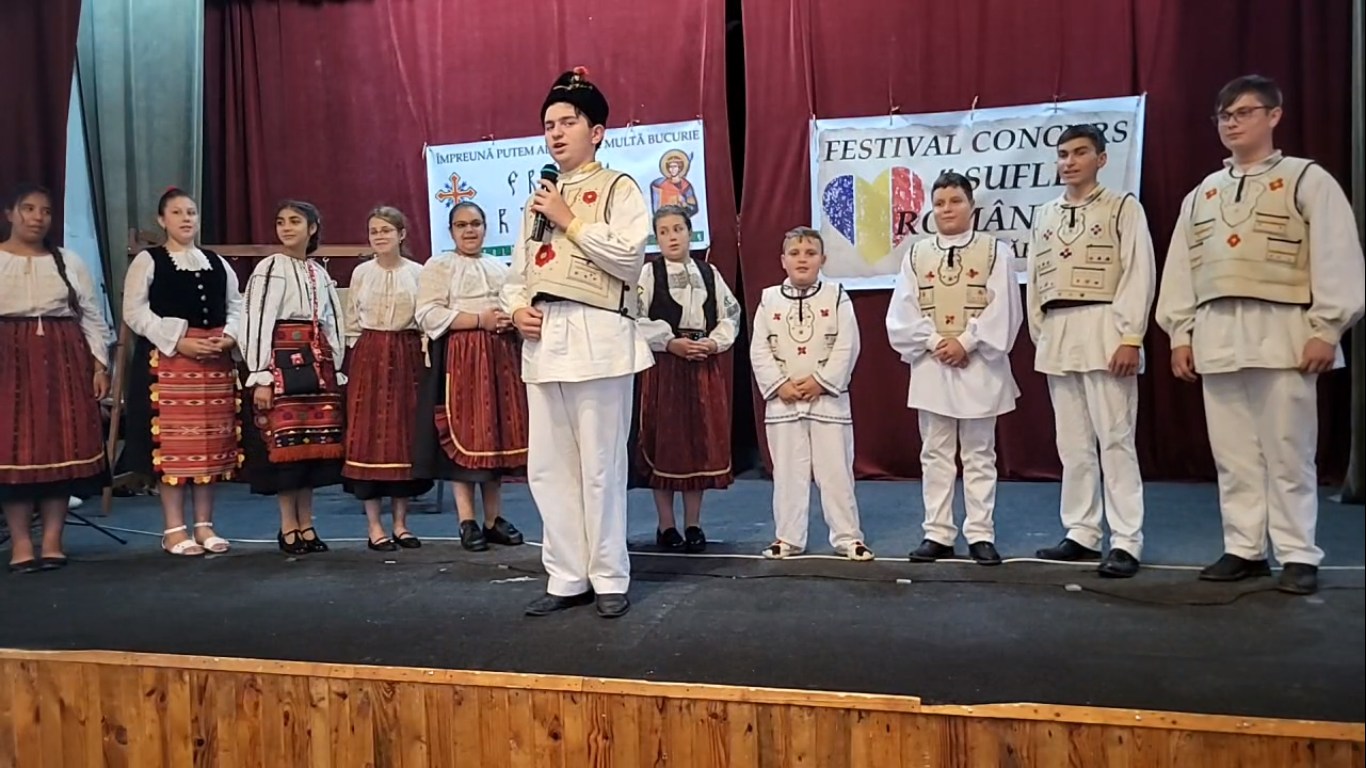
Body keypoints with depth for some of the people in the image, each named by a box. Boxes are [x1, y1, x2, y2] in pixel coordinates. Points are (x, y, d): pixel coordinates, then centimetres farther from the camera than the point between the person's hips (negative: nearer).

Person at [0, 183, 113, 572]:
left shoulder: (69, 261, 10)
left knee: (62, 447, 0)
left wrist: (100, 365, 3)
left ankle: (52, 541, 8)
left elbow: (92, 316, 10)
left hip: (65, 362, 2)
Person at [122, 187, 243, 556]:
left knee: (211, 442, 5)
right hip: (167, 359, -4)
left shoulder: (217, 263, 15)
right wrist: (179, 341, -15)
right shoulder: (148, 261, 2)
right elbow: (135, 312, -6)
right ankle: (174, 529, 5)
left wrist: (228, 337, -7)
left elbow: (236, 308, 14)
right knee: (172, 442, -4)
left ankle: (204, 525, 14)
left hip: (216, 361, 4)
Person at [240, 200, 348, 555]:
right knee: (285, 441, -5)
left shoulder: (320, 273, 15)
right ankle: (288, 527, 5)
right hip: (282, 360, -5)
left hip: (318, 362, 6)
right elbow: (256, 321, -8)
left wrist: (336, 370, 11)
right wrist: (260, 377, -15)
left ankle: (306, 524, 15)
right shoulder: (269, 268, -2)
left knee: (316, 442, 6)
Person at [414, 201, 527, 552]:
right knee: (463, 434, -5)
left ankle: (494, 518, 11)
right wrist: (480, 320, -15)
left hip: (500, 356, 5)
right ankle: (467, 522, 1)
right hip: (460, 358, -5)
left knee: (497, 432, 4)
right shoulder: (439, 266, 2)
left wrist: (512, 320, -5)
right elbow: (429, 315, -9)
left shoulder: (501, 268, 20)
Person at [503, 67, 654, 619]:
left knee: (600, 467, -2)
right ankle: (568, 578, 18)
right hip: (542, 340, 7)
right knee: (547, 467, 7)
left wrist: (571, 222, -8)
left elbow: (630, 257, -12)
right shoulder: (539, 198, 22)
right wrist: (516, 308, 0)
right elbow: (517, 271, 20)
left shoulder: (618, 188, 3)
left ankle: (609, 579, 11)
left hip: (597, 337, -6)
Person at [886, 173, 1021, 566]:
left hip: (979, 366, -2)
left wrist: (966, 342, -15)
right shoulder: (917, 254, 7)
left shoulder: (996, 251, 1)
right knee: (935, 454, 7)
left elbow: (1004, 311, -8)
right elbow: (901, 315, 1)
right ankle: (938, 534, 14)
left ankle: (981, 535, 13)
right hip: (930, 366, 2)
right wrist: (934, 342, -12)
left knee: (979, 454, 5)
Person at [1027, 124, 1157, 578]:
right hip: (1057, 336, 5)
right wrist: (1039, 337, 7)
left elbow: (1140, 274, -6)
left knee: (1115, 439, -5)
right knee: (1072, 443, 9)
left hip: (1104, 331, -5)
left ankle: (1126, 543, -2)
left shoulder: (1123, 208, 2)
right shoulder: (1045, 216, 16)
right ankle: (1081, 534, 17)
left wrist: (1131, 338, -14)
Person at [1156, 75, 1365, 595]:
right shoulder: (1201, 194, 16)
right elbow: (1180, 268, 13)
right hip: (1217, 336, 5)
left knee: (1287, 451, -1)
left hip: (1281, 333, -4)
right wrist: (1180, 333, 6)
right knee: (1232, 452, 7)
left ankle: (1298, 555, 9)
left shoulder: (1308, 180, 3)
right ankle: (1244, 549, 16)